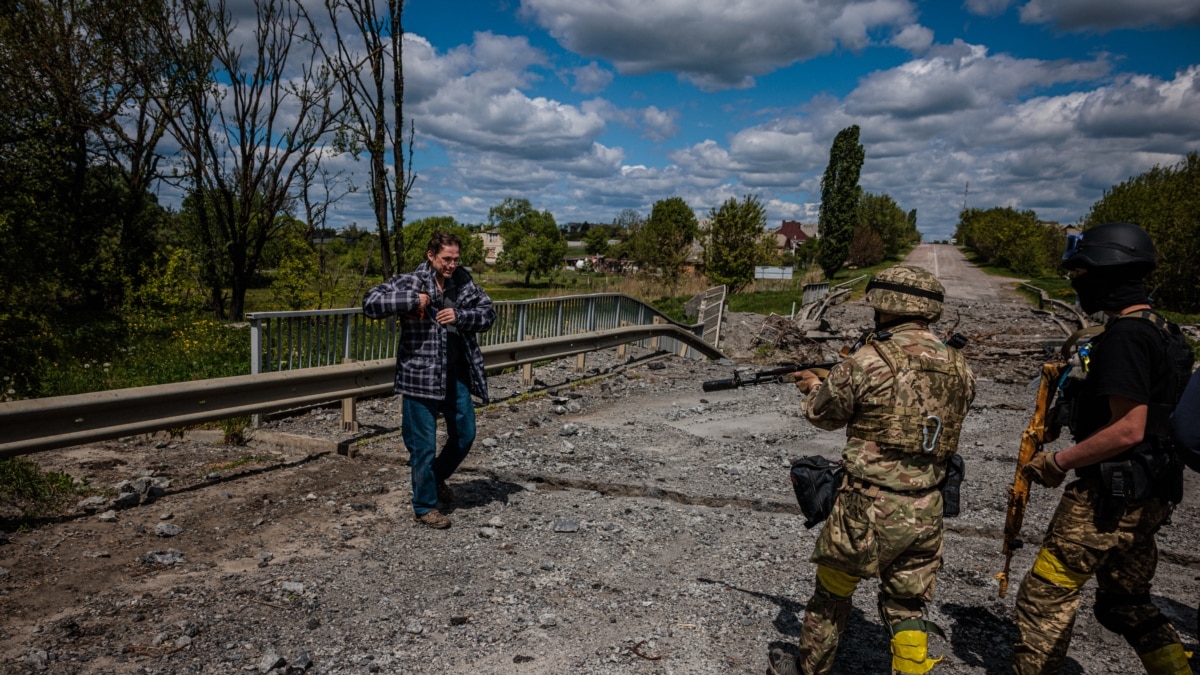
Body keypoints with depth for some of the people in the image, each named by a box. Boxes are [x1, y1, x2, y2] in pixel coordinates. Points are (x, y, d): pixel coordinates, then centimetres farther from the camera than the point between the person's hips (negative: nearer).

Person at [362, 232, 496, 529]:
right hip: (421, 377, -5)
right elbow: (370, 303, -18)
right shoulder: (409, 283, -11)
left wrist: (459, 315, -12)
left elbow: (488, 313, 5)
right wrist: (411, 301, -24)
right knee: (424, 445, 3)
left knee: (465, 435, 15)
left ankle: (436, 478, 42)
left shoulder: (463, 281, 4)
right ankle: (424, 506, 20)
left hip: (457, 374, 6)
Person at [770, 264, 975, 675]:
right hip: (927, 513, 5)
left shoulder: (867, 362, -16)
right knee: (907, 609, 17)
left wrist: (812, 385, 20)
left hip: (870, 507, -4)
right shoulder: (959, 368, 1)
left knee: (830, 594, 17)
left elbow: (823, 414, -1)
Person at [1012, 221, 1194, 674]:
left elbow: (1127, 430, -25)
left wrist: (1058, 461, -17)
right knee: (1127, 602, 22)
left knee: (1045, 596, 1)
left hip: (1109, 495, -10)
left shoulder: (1124, 335, -20)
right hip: (1147, 496, 10)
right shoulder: (1158, 329, 11)